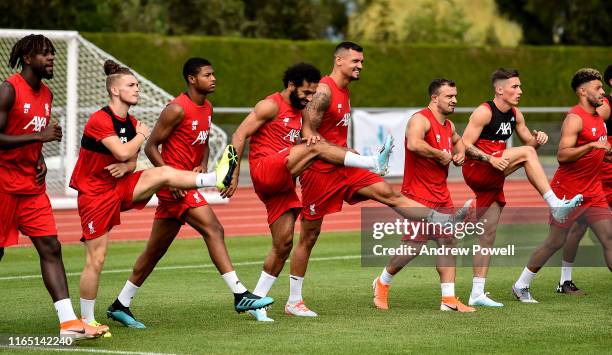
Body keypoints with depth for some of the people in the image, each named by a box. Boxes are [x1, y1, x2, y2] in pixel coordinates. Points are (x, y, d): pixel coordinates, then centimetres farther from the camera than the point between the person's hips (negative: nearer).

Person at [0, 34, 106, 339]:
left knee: (51, 248, -1)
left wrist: (40, 160, 6)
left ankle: (68, 322, -6)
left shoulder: (46, 94, 13)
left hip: (32, 187, 7)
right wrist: (40, 136, -22)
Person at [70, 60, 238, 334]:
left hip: (120, 186, 6)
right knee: (95, 260, -5)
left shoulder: (131, 123, 6)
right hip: (94, 193, -6)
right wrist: (142, 135, -9)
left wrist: (126, 167, -12)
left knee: (163, 173, -19)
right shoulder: (99, 120, -19)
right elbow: (123, 153, -27)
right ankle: (87, 320, 4)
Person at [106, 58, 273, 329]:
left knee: (156, 250, 13)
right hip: (175, 182, -9)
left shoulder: (207, 108, 12)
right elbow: (151, 146, -12)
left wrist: (203, 164, 4)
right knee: (213, 229, -17)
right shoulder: (177, 109, -14)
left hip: (187, 182, 9)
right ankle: (240, 296, -18)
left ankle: (120, 306, 20)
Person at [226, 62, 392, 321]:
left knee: (283, 244, 3)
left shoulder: (300, 114, 22)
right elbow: (240, 136, -10)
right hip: (265, 172, -9)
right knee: (315, 147, -24)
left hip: (283, 185, 9)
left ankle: (256, 301, 8)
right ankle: (373, 163, -24)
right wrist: (234, 174, -16)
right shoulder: (271, 106, -3)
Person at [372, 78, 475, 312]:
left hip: (441, 195, 8)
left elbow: (457, 140, 38)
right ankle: (382, 283, 18)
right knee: (414, 246, -6)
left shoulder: (448, 125, 14)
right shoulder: (420, 119, -15)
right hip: (418, 194, -8)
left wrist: (460, 154, 15)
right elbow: (413, 143, -37)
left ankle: (449, 299, 3)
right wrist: (440, 154, -24)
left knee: (448, 242, 1)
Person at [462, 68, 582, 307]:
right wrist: (490, 159, -28)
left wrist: (538, 138, -3)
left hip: (492, 180, 8)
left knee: (488, 236, 6)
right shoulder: (484, 112, -12)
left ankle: (477, 293, 9)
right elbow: (465, 146, -16)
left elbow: (529, 141, 21)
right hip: (475, 171, -8)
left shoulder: (515, 115, 12)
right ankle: (556, 206, -26)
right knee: (526, 153, -22)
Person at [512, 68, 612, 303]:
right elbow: (562, 155, -25)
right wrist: (592, 145, -30)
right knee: (555, 242, 1)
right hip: (568, 191, -8)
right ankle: (521, 286, 15)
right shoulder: (575, 118, -15)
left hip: (593, 193, 8)